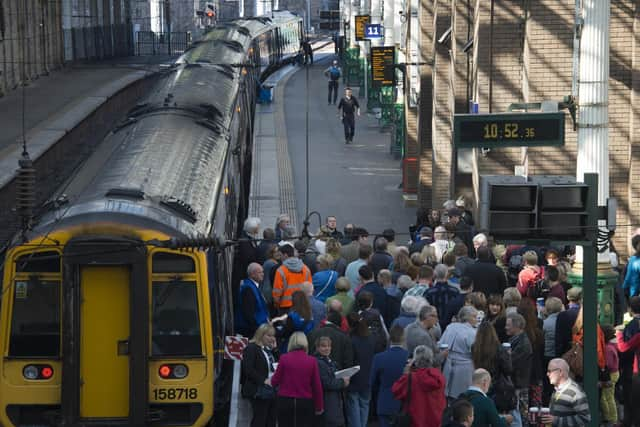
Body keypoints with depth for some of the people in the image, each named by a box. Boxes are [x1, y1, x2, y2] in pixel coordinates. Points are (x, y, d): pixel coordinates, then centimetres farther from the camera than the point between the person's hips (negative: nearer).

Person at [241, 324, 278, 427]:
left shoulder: (270, 349, 17)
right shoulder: (251, 348, -6)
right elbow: (248, 370, -15)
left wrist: (275, 349, 5)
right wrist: (263, 380, -20)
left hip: (272, 391, 8)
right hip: (259, 391, -8)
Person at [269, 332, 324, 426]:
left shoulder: (284, 358, -5)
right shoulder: (312, 361, -3)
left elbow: (275, 381, 2)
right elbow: (317, 385, 0)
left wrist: (270, 381, 26)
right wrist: (319, 406, 10)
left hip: (285, 401, 0)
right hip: (305, 403, 0)